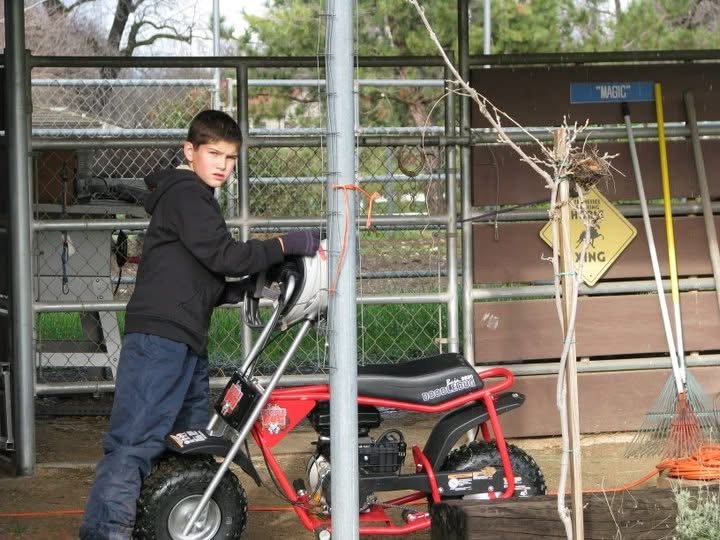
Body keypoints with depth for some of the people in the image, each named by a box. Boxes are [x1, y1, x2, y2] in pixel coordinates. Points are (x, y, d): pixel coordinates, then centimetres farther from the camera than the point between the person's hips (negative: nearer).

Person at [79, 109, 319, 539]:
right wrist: (287, 244, -10)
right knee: (135, 444, -16)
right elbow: (225, 257, -15)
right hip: (159, 338, -11)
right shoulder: (185, 193, -6)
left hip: (187, 342, 11)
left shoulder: (197, 199, 26)